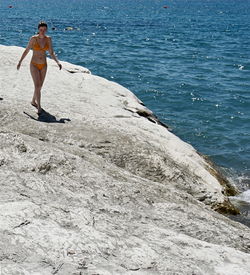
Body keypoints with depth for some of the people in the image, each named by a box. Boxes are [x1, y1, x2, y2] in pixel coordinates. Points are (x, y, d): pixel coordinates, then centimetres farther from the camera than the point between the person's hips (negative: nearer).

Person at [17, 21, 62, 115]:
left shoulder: (48, 39, -5)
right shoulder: (33, 38, -15)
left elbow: (51, 53, 1)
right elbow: (26, 51, -4)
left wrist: (57, 62, -13)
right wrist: (20, 62, 0)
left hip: (43, 65, 4)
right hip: (34, 65, -4)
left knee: (39, 86, 15)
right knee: (37, 86, -14)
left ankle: (33, 101, 39)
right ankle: (39, 107, -10)